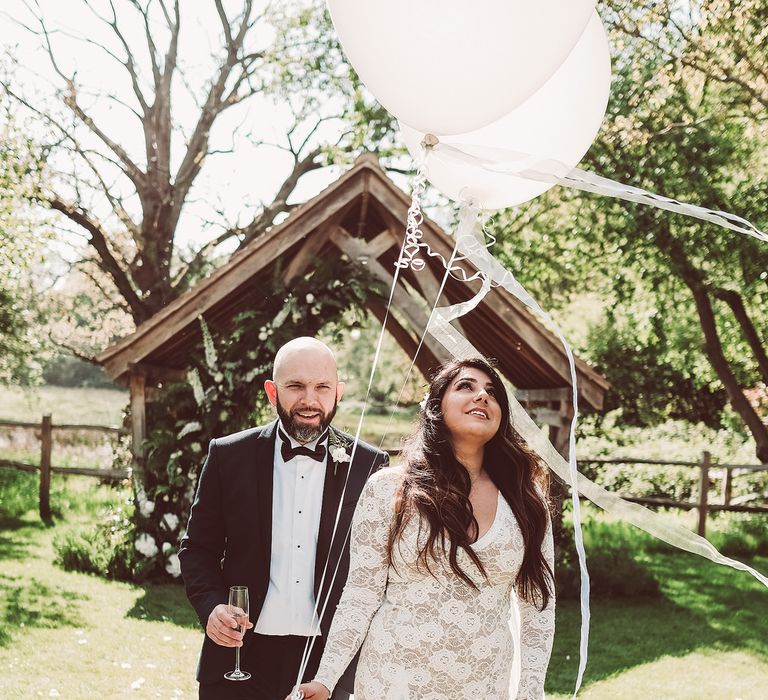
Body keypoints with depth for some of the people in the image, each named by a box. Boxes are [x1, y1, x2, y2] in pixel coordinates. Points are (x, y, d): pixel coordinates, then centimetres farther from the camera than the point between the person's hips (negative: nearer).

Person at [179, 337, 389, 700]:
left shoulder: (368, 465, -1)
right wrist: (211, 606, -11)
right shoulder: (229, 456, 0)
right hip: (240, 659, 0)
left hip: (330, 660, 0)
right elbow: (198, 548, 6)